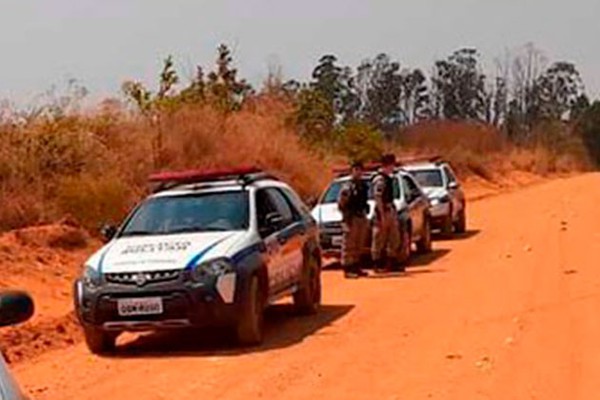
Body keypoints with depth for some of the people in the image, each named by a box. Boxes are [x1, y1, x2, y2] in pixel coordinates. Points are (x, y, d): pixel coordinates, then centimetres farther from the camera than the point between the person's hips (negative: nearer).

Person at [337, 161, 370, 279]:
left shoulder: (363, 185, 13)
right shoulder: (347, 187, -9)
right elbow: (341, 204, -11)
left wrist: (365, 215, 15)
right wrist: (347, 217, -16)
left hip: (362, 218, 8)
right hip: (351, 219, -8)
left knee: (359, 246, 12)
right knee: (349, 245, -7)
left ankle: (356, 267, 20)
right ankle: (348, 269, -6)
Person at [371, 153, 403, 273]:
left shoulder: (388, 178, 13)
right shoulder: (380, 180, -16)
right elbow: (378, 199, -19)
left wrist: (394, 211, 16)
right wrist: (383, 216, -22)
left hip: (391, 211, 10)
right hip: (383, 212, -9)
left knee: (394, 239, 13)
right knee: (379, 240, -1)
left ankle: (393, 262, 22)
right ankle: (378, 265, 4)